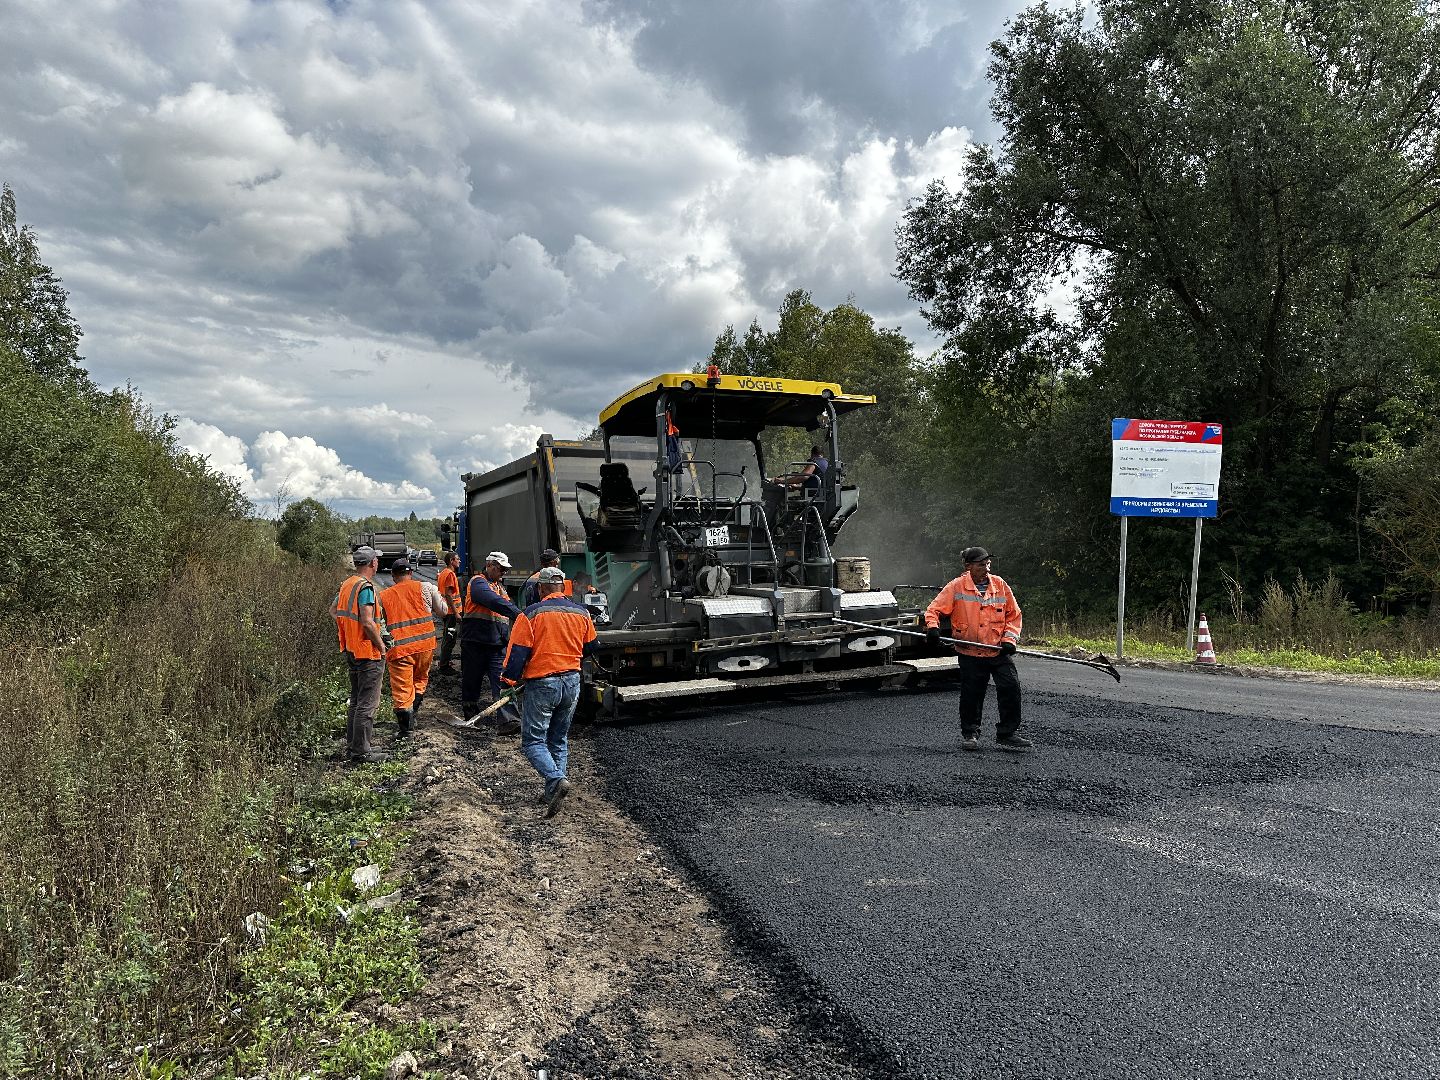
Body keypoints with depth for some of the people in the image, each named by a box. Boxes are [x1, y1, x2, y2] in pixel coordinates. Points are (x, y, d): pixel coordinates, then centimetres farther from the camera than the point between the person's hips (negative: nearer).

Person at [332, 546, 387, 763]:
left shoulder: (347, 584, 10)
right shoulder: (365, 586, -19)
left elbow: (333, 611, 18)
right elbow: (367, 622, -26)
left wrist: (344, 635, 18)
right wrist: (381, 644, -14)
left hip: (351, 650, 10)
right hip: (368, 651, -10)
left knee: (355, 701, 19)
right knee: (367, 703, -3)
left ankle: (351, 744, 27)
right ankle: (361, 751, 0)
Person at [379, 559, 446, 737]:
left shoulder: (383, 596, 4)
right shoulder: (425, 587, 3)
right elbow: (442, 610, 10)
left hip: (399, 648, -1)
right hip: (425, 645, 1)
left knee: (401, 688, 3)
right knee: (420, 679, 23)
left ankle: (405, 729, 1)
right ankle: (414, 711, 10)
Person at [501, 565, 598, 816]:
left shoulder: (531, 614, -12)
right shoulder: (581, 613, 4)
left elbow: (517, 652, -13)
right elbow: (590, 646, 16)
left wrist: (510, 680, -1)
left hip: (541, 684, -5)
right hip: (572, 682, 5)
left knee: (533, 741, 3)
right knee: (559, 739, 17)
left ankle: (556, 779, -19)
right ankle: (552, 794, 15)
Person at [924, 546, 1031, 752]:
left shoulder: (999, 585, 4)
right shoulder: (956, 587, -4)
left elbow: (1014, 615, 10)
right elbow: (934, 609, -4)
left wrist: (1009, 639, -2)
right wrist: (932, 627, -22)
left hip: (999, 652, 2)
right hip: (970, 654, -2)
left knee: (1011, 688, -5)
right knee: (971, 694, 5)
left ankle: (1008, 734, 8)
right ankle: (969, 733, 26)